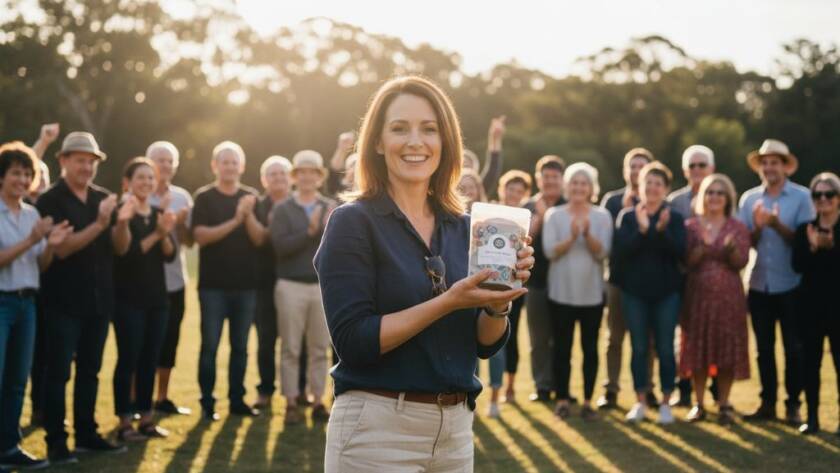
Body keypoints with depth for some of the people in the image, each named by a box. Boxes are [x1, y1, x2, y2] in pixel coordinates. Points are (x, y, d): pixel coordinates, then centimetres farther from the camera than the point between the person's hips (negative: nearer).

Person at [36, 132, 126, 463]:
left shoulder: (103, 198, 10)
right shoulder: (50, 200, -7)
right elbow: (60, 248, -17)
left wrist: (121, 222, -9)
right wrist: (98, 224, -24)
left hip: (98, 298, 6)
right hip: (64, 301, -6)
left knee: (89, 371, 12)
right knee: (58, 371, -2)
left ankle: (86, 434, 20)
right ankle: (56, 441, 1)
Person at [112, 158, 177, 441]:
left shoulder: (161, 214, 11)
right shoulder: (121, 214, -8)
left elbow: (170, 254, 0)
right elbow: (126, 252, -17)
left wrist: (165, 234, -18)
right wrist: (156, 234, -22)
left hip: (157, 297, 6)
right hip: (128, 298, -6)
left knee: (150, 360, 9)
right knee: (128, 359, -4)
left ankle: (146, 418, 16)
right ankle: (125, 422, 0)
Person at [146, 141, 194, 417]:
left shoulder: (182, 197, 7)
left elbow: (189, 241, 5)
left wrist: (180, 222, -15)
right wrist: (159, 213, -22)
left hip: (174, 280, 5)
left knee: (169, 341, 9)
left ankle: (162, 399, 20)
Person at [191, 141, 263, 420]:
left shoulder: (251, 198, 8)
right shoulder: (204, 197, -1)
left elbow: (260, 238, 0)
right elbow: (200, 236, -13)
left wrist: (248, 215, -16)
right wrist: (234, 221, -20)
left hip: (245, 284, 3)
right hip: (213, 284, -3)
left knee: (240, 346, 8)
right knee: (210, 345, -3)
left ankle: (237, 400, 16)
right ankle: (207, 403, 3)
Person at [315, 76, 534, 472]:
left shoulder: (463, 228, 6)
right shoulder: (352, 222, -8)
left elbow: (485, 345, 6)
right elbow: (352, 342, -16)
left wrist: (499, 300, -13)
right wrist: (447, 302, -23)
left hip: (455, 428, 5)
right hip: (376, 428, -5)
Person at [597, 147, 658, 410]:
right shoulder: (612, 200, 5)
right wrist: (625, 211, -18)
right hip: (619, 276, 0)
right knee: (615, 336, 4)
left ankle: (647, 389, 13)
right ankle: (611, 389, 8)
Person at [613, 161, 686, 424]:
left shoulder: (675, 218, 2)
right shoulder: (627, 216, 3)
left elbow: (679, 252, -11)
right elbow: (620, 252, -10)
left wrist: (662, 230, -24)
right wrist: (642, 230, -21)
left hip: (667, 292, 0)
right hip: (634, 291, 0)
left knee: (665, 348, 1)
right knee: (639, 347, 4)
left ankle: (665, 403, 10)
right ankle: (640, 402, 13)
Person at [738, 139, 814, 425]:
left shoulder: (801, 197, -4)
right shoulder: (749, 198, 6)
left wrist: (777, 225, -21)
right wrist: (757, 226, -15)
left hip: (791, 286, -3)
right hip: (759, 285, 3)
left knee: (793, 347, 2)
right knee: (764, 347, 8)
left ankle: (793, 405, 9)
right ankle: (767, 403, 16)